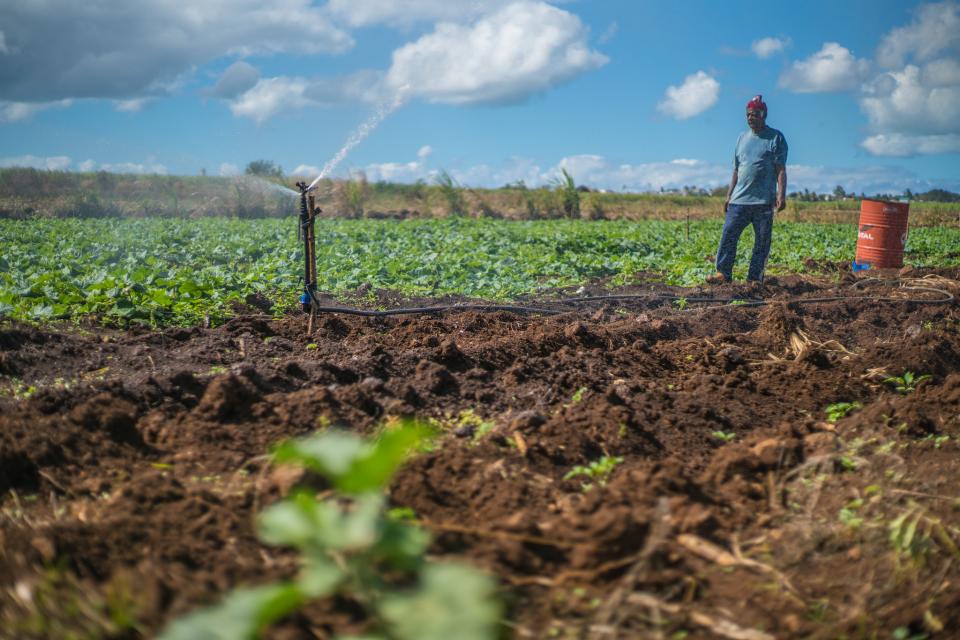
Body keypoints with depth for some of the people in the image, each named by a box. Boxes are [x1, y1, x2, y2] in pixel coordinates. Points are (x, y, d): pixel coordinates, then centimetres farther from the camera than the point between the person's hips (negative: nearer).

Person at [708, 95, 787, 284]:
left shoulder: (776, 138, 2)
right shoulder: (742, 138, 16)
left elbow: (781, 170, -4)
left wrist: (781, 195, -14)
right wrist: (728, 196, 14)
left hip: (764, 201, -4)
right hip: (739, 199, 4)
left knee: (762, 241, 0)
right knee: (728, 233, -5)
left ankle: (755, 278, 5)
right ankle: (723, 272, -1)